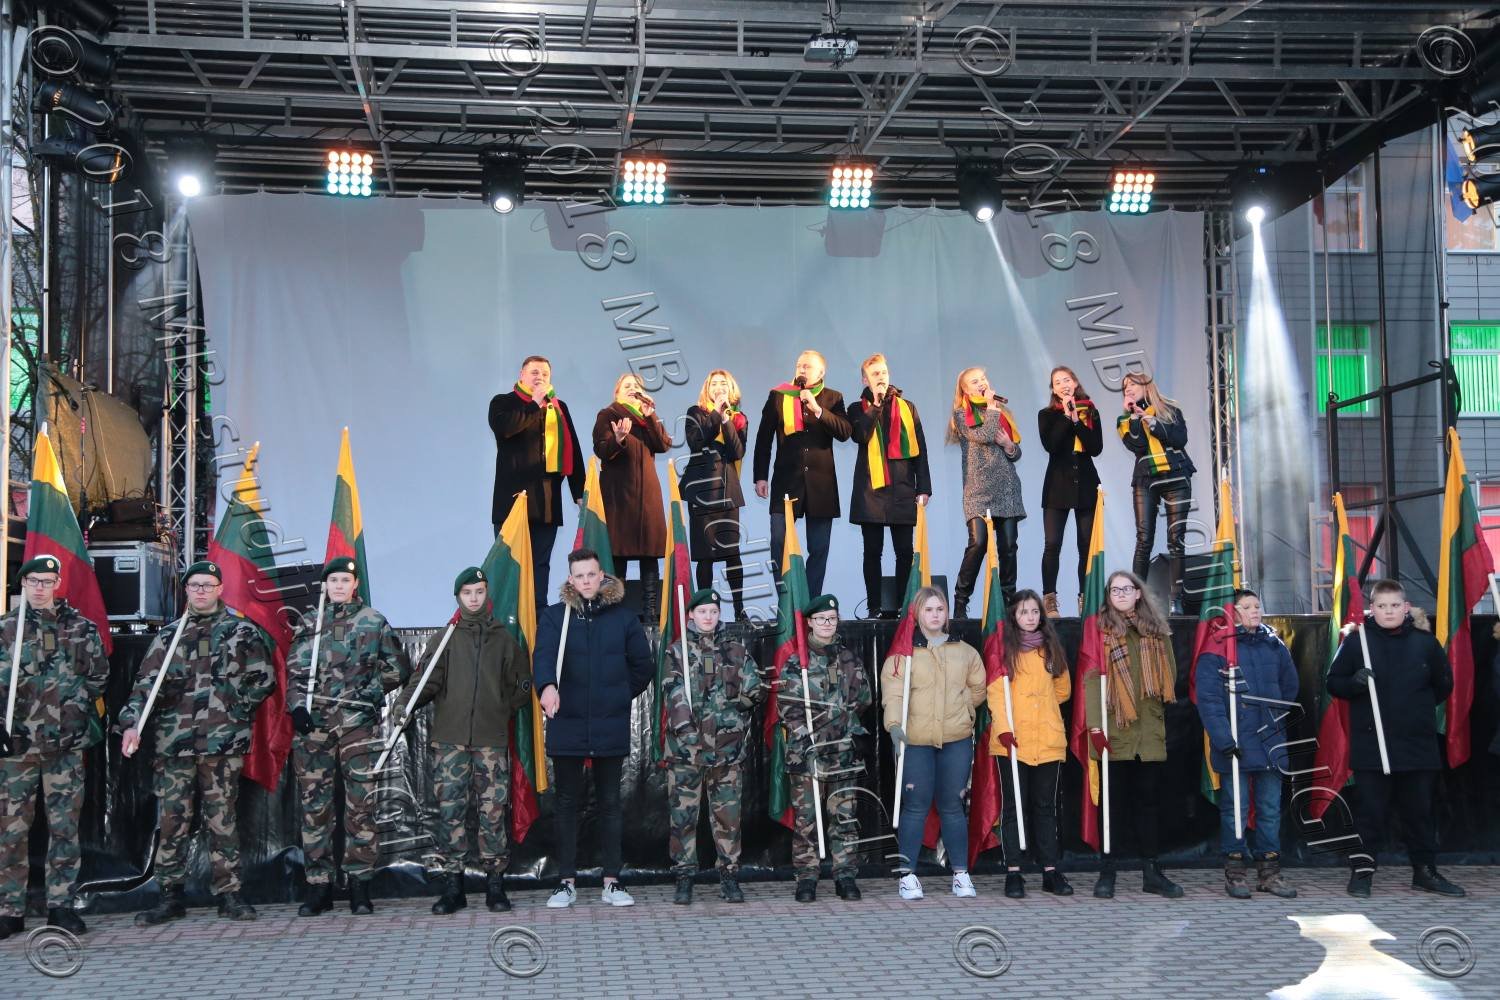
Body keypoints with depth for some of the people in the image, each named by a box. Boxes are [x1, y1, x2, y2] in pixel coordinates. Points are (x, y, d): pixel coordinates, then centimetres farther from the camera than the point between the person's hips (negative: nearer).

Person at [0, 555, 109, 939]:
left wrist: (79, 702, 1)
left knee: (65, 825, 3)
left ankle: (61, 904, 10)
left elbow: (99, 672, 13)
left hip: (67, 740, 1)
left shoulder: (80, 627, 8)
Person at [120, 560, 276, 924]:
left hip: (223, 740, -2)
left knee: (222, 818, 1)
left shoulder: (242, 631, 6)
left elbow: (264, 678, 7)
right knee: (172, 818, 2)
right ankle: (172, 895, 10)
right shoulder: (168, 635, 13)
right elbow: (145, 685, 8)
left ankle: (229, 893, 8)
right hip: (174, 741, 2)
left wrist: (236, 707, -1)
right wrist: (132, 723, -6)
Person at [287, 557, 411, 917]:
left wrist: (372, 690, 0)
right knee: (314, 804, 3)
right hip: (314, 725, 2)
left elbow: (398, 667, 11)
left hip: (357, 724, -2)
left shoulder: (373, 622, 7)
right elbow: (294, 671, 12)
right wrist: (297, 706, -2)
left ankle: (359, 885, 2)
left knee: (360, 803, -4)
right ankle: (318, 885, 10)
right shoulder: (309, 624, 14)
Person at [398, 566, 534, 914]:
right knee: (449, 810, -3)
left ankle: (495, 882, 6)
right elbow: (428, 679, 2)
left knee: (493, 811, -2)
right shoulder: (444, 638, 12)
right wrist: (407, 702, -14)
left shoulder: (504, 639, 13)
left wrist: (501, 709, 5)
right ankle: (452, 883, 4)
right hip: (449, 739, 0)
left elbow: (521, 686, 17)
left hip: (492, 740, 0)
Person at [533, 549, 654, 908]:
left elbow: (643, 665, 12)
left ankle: (612, 881, 15)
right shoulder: (554, 616, -1)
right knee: (567, 803, 7)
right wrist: (547, 686, -37)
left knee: (610, 803, 8)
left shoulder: (623, 618, 4)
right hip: (567, 725, -1)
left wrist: (622, 695, 5)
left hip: (611, 727, 1)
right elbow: (543, 655, -19)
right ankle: (567, 882, 15)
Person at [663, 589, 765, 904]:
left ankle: (730, 877, 12)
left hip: (727, 746, 2)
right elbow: (674, 694, -7)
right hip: (687, 745, -1)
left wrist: (730, 707, -4)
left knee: (728, 813, 4)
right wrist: (686, 727, -19)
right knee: (683, 813, 0)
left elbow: (757, 689, 6)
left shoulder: (735, 650, 12)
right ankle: (684, 879, 8)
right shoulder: (677, 651, 6)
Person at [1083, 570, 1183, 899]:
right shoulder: (1101, 629, -1)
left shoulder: (1156, 629, 12)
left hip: (1150, 729, 3)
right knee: (1113, 799, 2)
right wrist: (1095, 724, -16)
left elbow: (1169, 672, 17)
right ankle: (1107, 872, 9)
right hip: (1114, 728, -3)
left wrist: (1161, 700, 4)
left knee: (1149, 798, 8)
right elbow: (1092, 678, -8)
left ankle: (1151, 871, 15)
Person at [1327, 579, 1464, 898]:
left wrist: (1420, 706, 11)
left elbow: (1444, 686, 17)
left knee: (1420, 810, 11)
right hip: (1370, 745, -2)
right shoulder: (1356, 640, -2)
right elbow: (1334, 683, 2)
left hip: (1418, 745, 2)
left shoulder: (1425, 642, 3)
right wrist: (1354, 682, -16)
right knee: (1370, 811, 1)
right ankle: (1361, 871, 11)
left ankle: (1425, 871, 24)